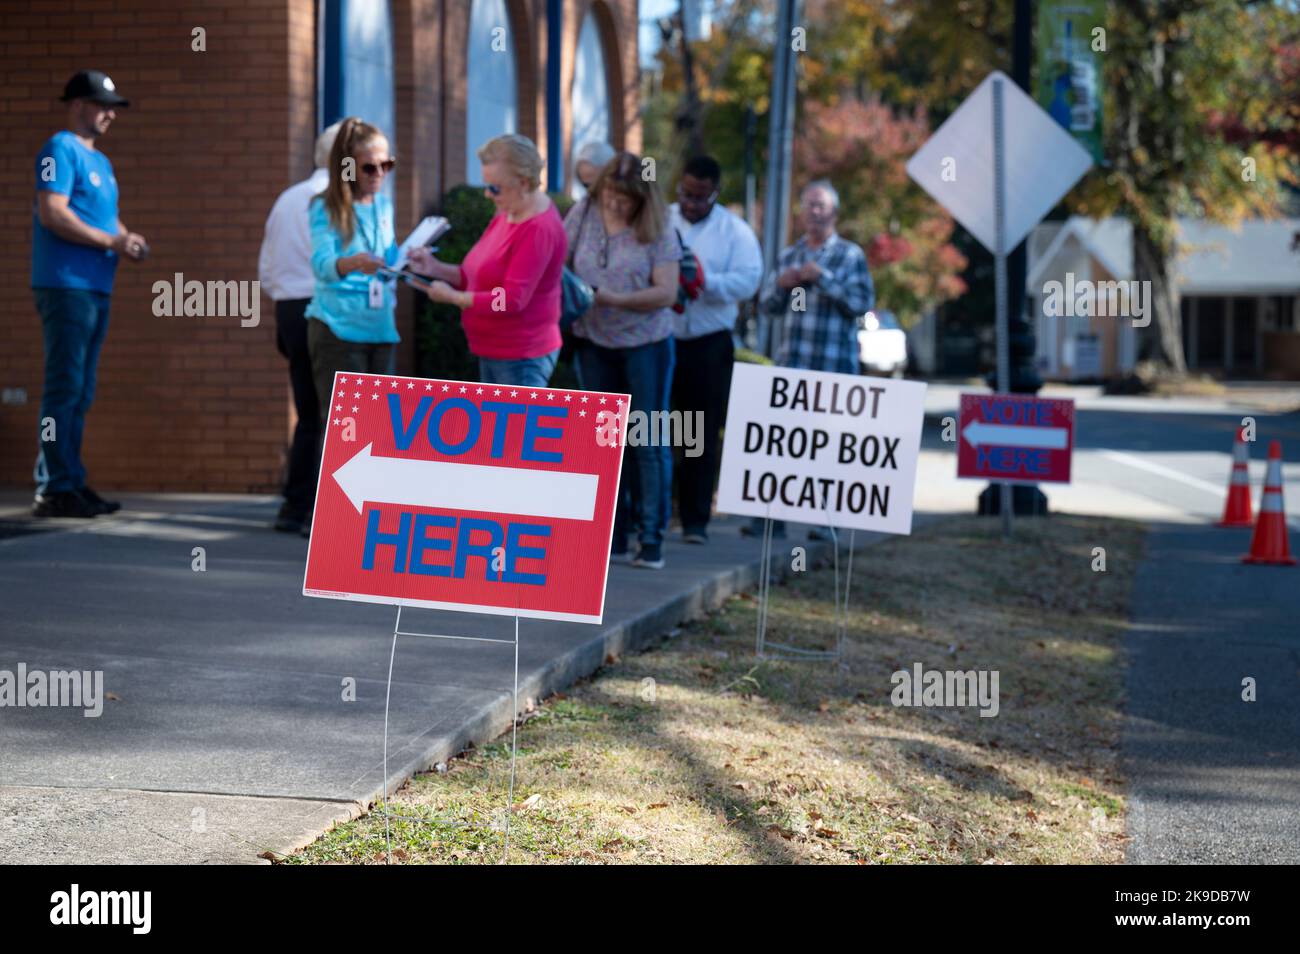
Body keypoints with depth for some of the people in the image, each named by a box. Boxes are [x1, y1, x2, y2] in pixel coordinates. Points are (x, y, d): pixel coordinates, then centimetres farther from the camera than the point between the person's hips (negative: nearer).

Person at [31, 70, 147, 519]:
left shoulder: (100, 161, 20)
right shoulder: (61, 150, -7)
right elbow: (53, 214, -18)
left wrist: (128, 238, 7)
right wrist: (112, 241, -16)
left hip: (96, 288, 9)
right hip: (66, 285, -9)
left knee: (80, 393, 11)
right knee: (64, 389, -10)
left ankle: (72, 484, 16)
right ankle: (54, 489, -10)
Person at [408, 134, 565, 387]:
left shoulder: (540, 230, -22)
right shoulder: (507, 214, 8)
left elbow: (511, 299, -24)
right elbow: (481, 276, 15)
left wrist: (451, 296, -15)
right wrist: (436, 269, 1)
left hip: (520, 359, -10)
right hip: (493, 354, 10)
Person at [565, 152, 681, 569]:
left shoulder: (657, 230, -9)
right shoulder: (584, 213, 0)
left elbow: (666, 293, -14)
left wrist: (614, 299, -24)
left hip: (645, 344, -4)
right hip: (594, 343, 4)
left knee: (648, 443, -1)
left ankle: (652, 540, 2)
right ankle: (612, 538, 13)